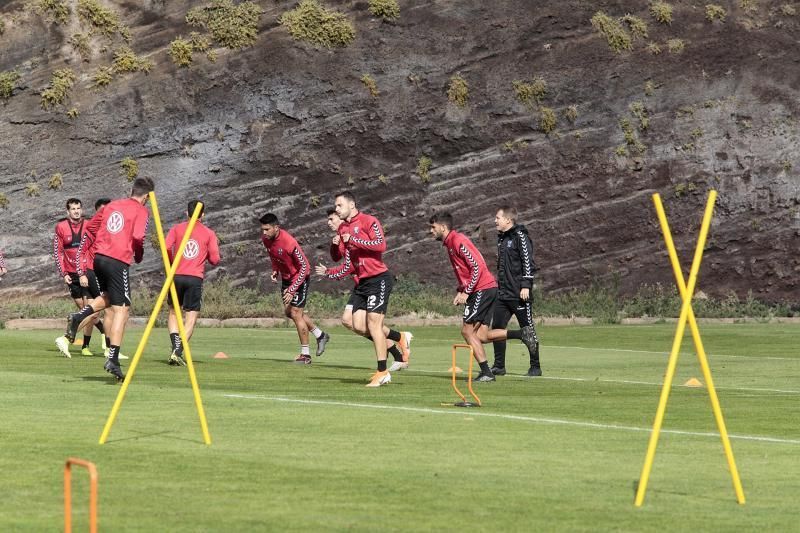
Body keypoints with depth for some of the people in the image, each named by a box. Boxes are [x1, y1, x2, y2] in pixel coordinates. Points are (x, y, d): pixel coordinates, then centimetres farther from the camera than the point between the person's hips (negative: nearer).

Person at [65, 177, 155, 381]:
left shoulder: (112, 205, 17)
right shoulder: (141, 211, -1)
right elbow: (138, 237, -15)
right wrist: (139, 255, 4)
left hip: (99, 257, 6)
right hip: (119, 261, -6)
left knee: (107, 297, 30)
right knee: (121, 308, -3)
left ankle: (78, 317, 3)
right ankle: (113, 360, -11)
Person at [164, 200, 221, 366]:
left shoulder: (176, 229, 8)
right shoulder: (209, 233, 6)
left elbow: (167, 248, -6)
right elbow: (215, 259, 1)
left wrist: (172, 263, 12)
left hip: (176, 276, 1)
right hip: (196, 278, -1)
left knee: (173, 313, 18)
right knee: (191, 317, 2)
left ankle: (176, 345, -2)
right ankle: (178, 352, -12)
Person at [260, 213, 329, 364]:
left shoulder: (288, 242, -32)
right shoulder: (265, 239, -10)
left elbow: (304, 267, -26)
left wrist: (292, 290, -29)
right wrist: (275, 270, -4)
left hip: (299, 277, -8)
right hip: (286, 277, 8)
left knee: (295, 313, -10)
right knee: (288, 312, 13)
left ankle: (305, 355, 0)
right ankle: (320, 336, 31)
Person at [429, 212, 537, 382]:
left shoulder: (458, 241, -12)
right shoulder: (450, 243, 18)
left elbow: (477, 266, -19)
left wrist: (466, 292, -18)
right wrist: (460, 291, 11)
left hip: (482, 289, -9)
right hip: (487, 290, 9)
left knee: (467, 331, -6)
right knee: (481, 336, 4)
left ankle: (486, 372, -6)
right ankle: (522, 333, 3)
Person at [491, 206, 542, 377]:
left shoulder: (520, 237, -10)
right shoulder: (502, 238, 17)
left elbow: (528, 262, -15)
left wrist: (526, 286, -20)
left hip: (519, 294, -9)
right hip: (503, 293, 9)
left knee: (528, 329, -2)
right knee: (497, 327, 4)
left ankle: (535, 366, 5)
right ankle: (499, 366, 10)